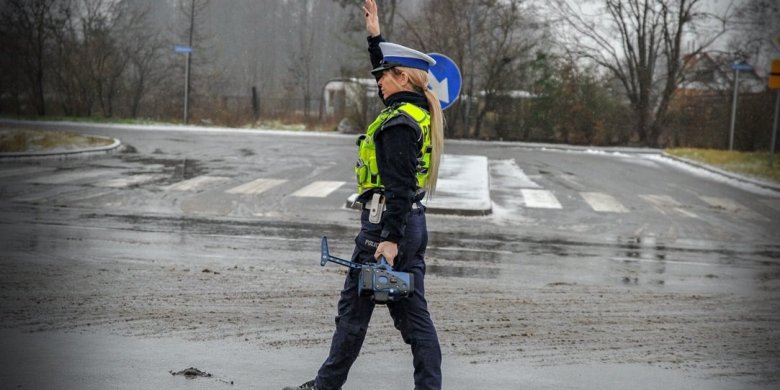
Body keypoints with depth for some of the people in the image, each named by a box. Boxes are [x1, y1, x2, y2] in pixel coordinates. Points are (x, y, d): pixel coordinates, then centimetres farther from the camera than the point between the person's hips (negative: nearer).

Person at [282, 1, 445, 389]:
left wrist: (390, 238, -24)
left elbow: (399, 187, -22)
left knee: (353, 309, 3)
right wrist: (375, 37, 31)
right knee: (413, 313, 8)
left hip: (387, 222, -9)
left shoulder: (397, 124, -16)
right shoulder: (416, 112, 10)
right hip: (413, 223, 9)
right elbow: (390, 83, 31)